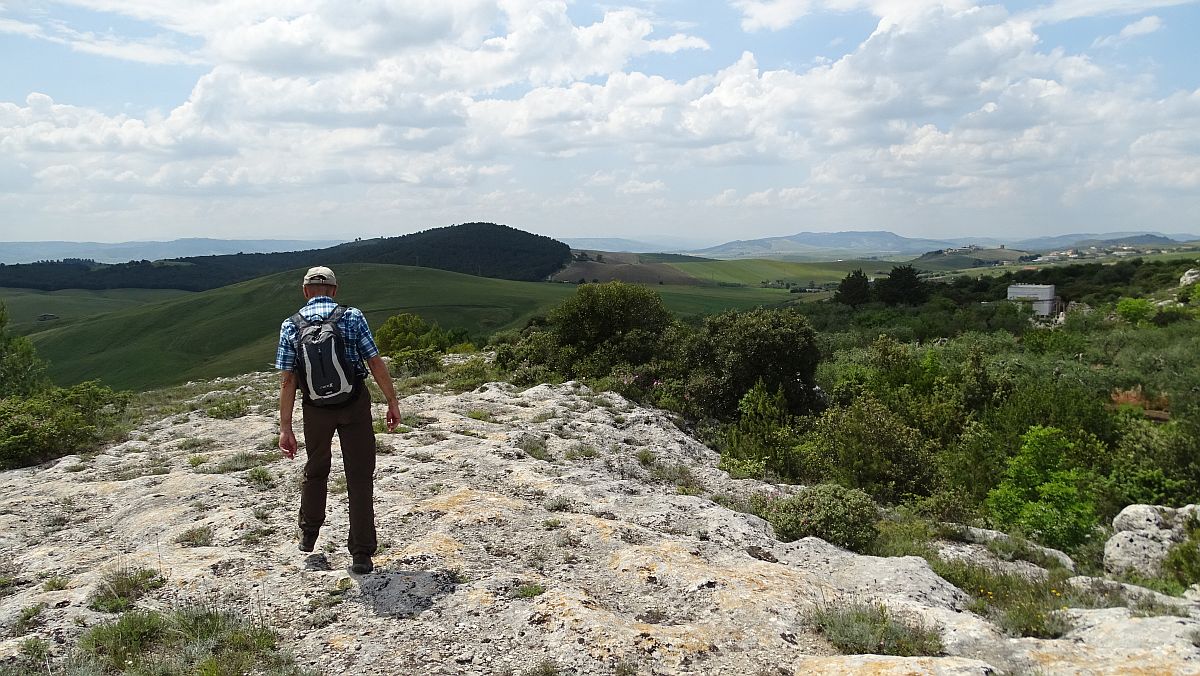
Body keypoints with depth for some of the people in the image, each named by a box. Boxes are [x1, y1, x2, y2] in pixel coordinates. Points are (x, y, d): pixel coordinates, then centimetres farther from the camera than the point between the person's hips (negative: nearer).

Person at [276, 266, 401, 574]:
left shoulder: (291, 326, -1)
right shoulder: (353, 317, -5)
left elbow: (288, 381, -4)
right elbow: (376, 363, -8)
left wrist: (285, 428, -1)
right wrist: (393, 403, 0)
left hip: (316, 409, 2)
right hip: (355, 404, -2)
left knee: (316, 470, 24)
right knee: (360, 477, 4)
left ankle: (308, 534, 41)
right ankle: (361, 554, 4)